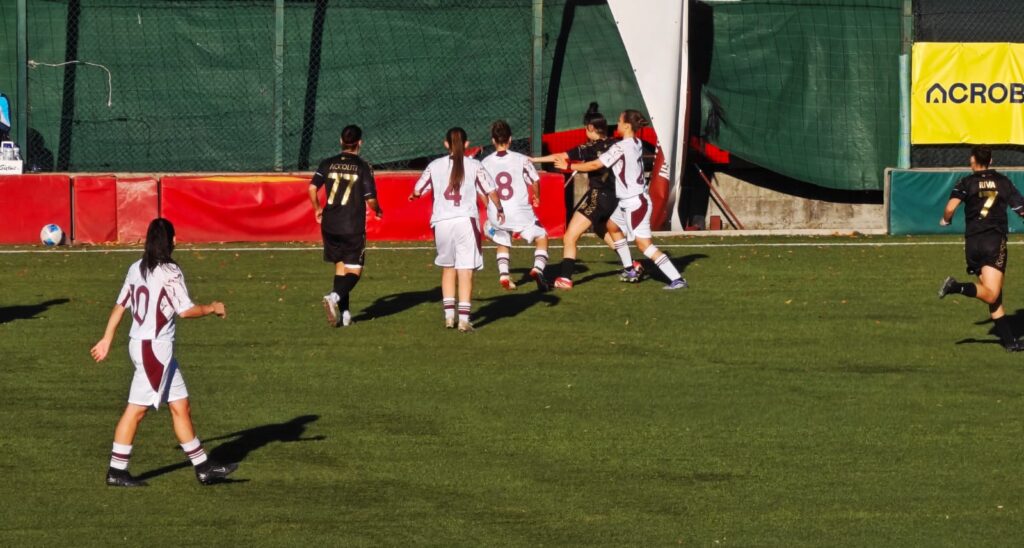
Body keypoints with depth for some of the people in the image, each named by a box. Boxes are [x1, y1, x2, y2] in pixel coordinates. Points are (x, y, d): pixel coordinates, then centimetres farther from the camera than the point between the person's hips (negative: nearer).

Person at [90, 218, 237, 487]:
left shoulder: (136, 269, 9)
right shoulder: (169, 272, -13)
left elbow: (120, 305, 11)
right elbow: (185, 310, -15)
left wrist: (107, 340, 16)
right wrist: (212, 308, 2)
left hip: (139, 343, 8)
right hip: (155, 347, -8)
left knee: (180, 406, 11)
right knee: (137, 409, -4)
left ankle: (203, 467, 13)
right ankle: (117, 471, 0)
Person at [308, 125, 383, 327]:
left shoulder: (328, 164, 3)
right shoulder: (363, 167, -6)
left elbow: (312, 188, -5)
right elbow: (370, 199, -8)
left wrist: (317, 209, 12)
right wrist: (377, 211, 14)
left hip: (330, 225, 4)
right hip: (353, 226, -4)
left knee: (340, 265, 17)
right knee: (354, 270, 2)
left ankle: (344, 313, 15)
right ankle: (335, 296, -27)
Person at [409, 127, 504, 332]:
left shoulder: (435, 166, 6)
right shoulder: (474, 166, 1)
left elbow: (417, 190, 14)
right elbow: (491, 191, 2)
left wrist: (413, 196, 39)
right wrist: (499, 209, 23)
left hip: (441, 222, 2)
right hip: (465, 221, -2)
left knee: (447, 267, 19)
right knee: (465, 270, -1)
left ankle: (449, 315, 16)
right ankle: (464, 319, -9)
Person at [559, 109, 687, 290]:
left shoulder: (621, 147, -18)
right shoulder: (636, 144, 7)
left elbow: (595, 165, -13)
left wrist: (568, 166, -2)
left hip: (634, 203, -10)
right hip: (630, 202, 10)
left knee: (644, 244, -11)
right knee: (612, 226, 28)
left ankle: (676, 279, -18)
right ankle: (629, 269, 32)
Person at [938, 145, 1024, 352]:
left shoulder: (967, 182, 5)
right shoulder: (1003, 182, 8)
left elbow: (951, 207, -12)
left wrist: (945, 220, 10)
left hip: (972, 241, 2)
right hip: (995, 240, -2)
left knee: (993, 297, 7)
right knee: (991, 295, -12)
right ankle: (957, 287, -33)